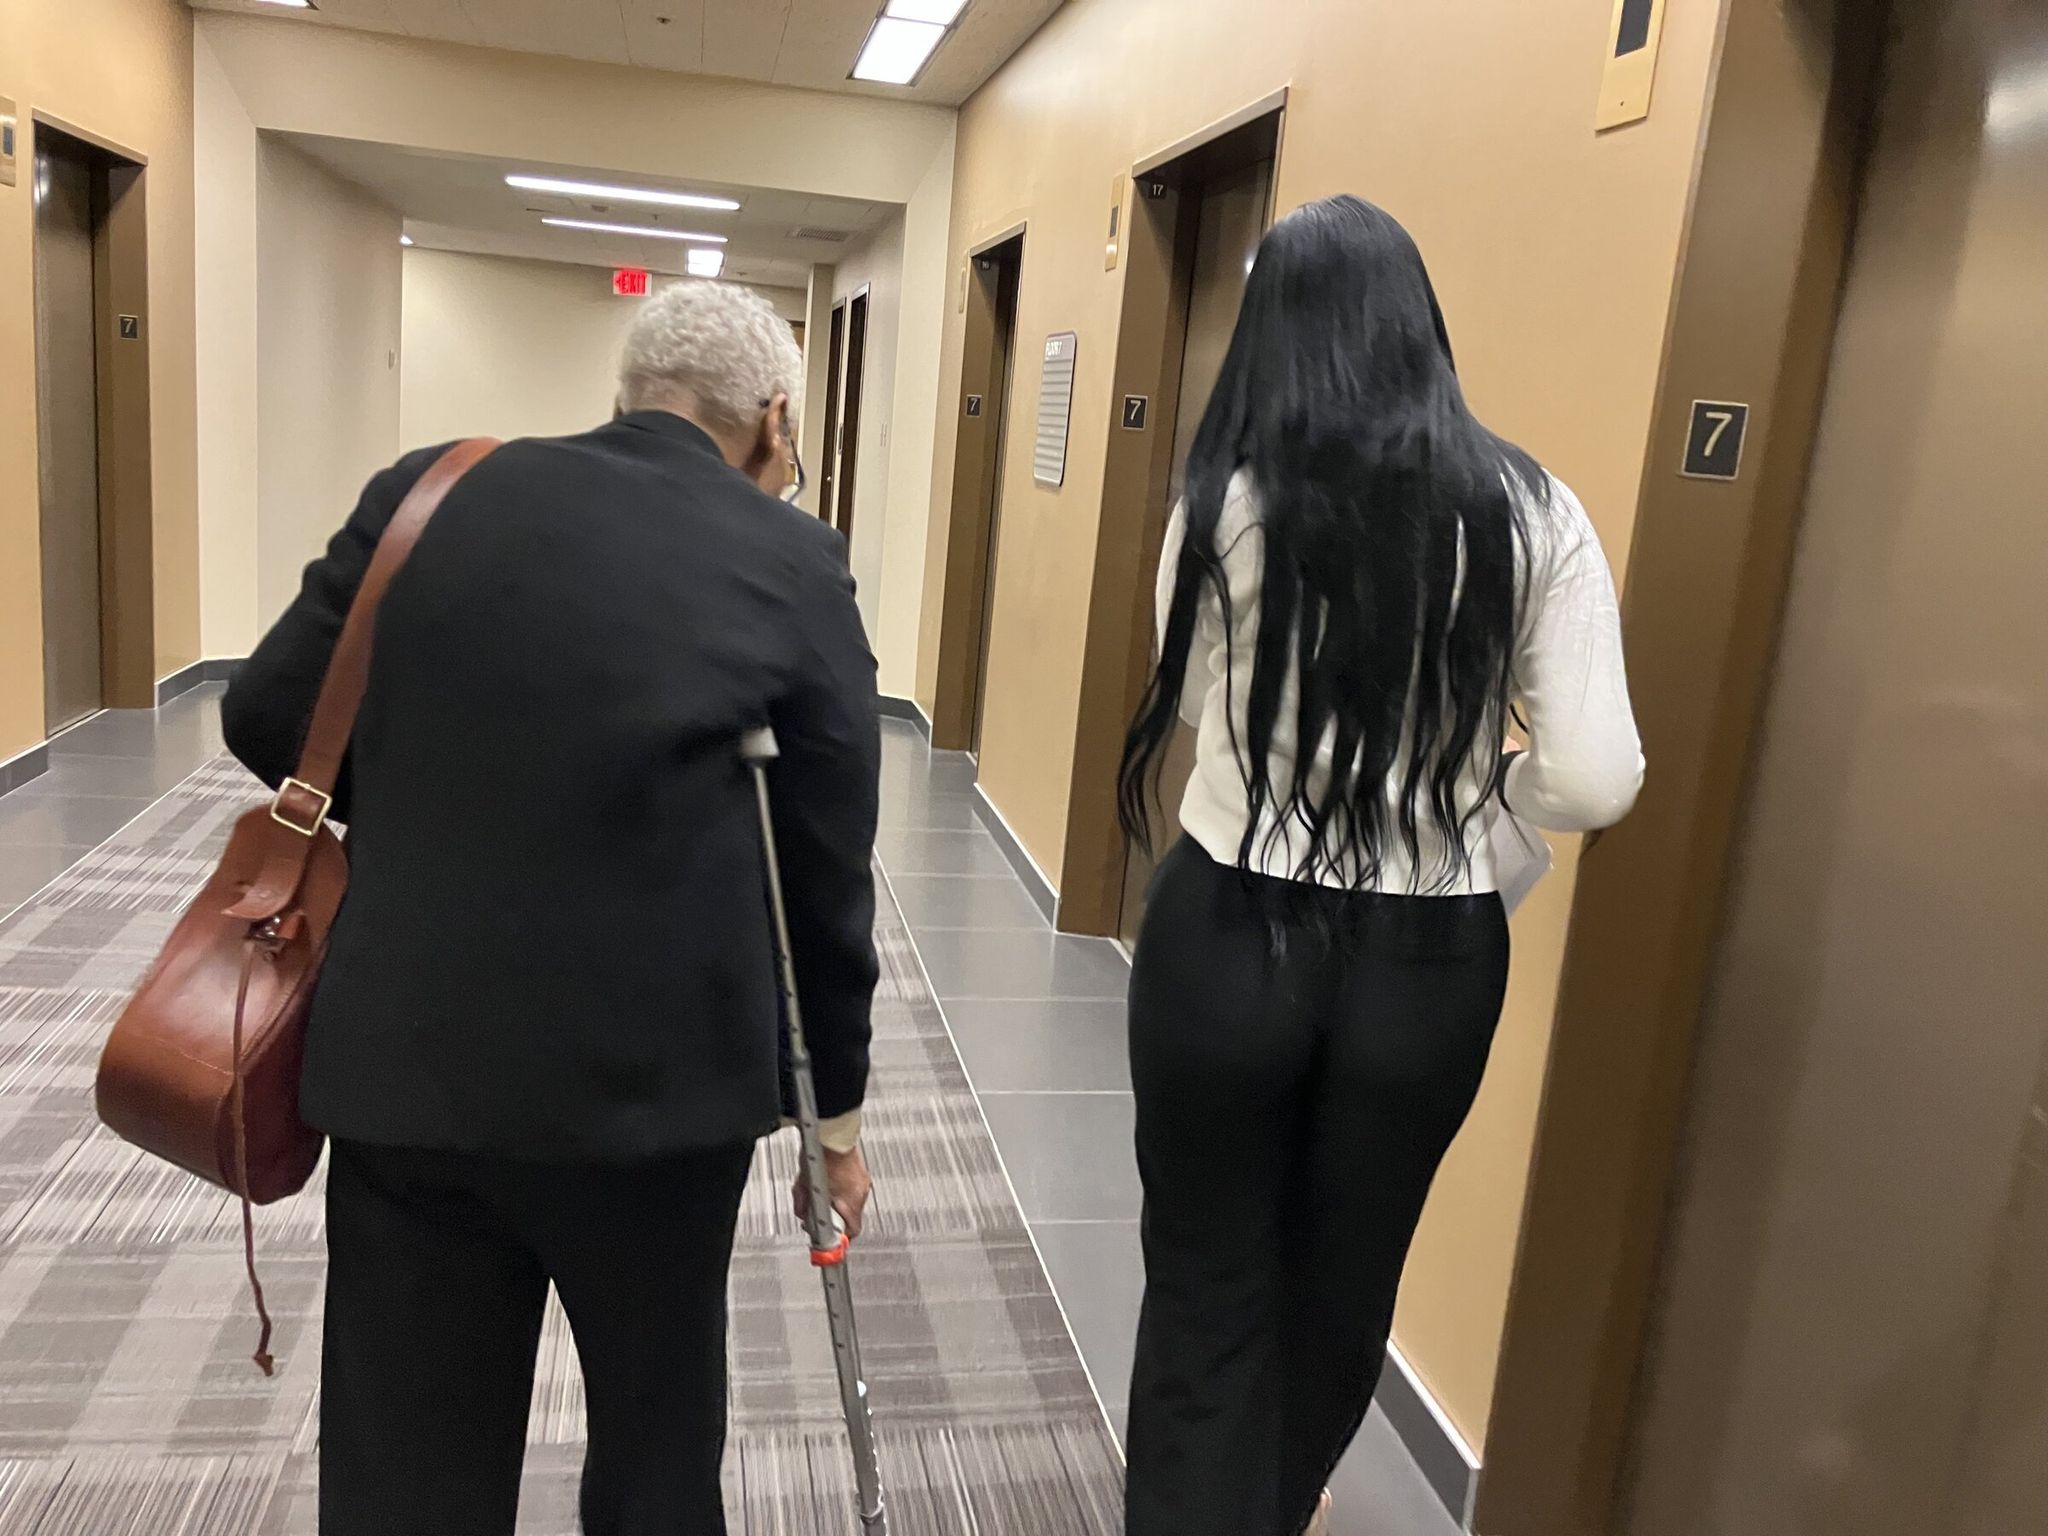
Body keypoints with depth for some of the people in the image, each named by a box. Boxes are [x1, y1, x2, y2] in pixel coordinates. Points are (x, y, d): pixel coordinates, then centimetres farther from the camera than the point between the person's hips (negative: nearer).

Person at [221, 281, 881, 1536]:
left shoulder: (428, 490, 3)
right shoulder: (792, 565, -5)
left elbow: (268, 717, 9)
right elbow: (829, 873, -2)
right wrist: (837, 1105, 10)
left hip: (406, 1061, 3)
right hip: (650, 1077, -2)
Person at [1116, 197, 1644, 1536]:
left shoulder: (1231, 501, -9)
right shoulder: (1530, 514, -7)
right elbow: (1600, 785, -10)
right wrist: (1474, 780, 9)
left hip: (1231, 937, -2)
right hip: (1430, 964, 3)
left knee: (1209, 1282, 17)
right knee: (1347, 1274, 26)